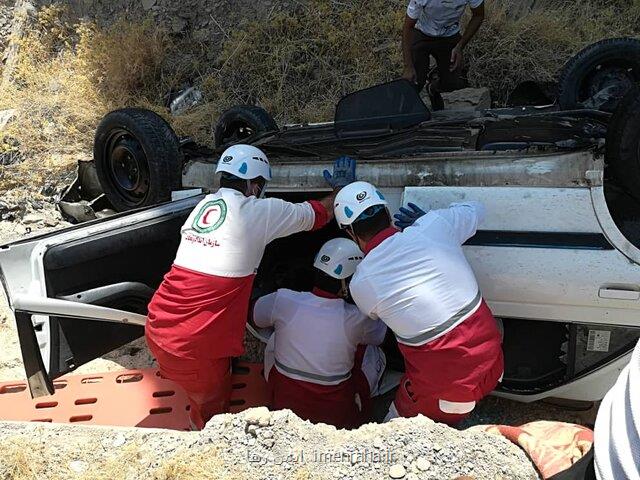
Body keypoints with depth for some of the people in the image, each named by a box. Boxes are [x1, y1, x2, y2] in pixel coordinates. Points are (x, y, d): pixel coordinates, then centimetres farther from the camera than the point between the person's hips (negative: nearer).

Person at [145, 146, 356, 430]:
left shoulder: (203, 205, 11)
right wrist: (341, 187, 26)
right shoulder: (261, 211, -7)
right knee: (211, 410, 17)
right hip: (193, 347, -6)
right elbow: (321, 213, 6)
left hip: (156, 329, 6)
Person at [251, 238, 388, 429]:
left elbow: (257, 315, 8)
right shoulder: (356, 319, -17)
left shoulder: (283, 300, -15)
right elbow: (380, 334, 8)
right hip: (338, 418, -1)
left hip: (284, 407, 2)